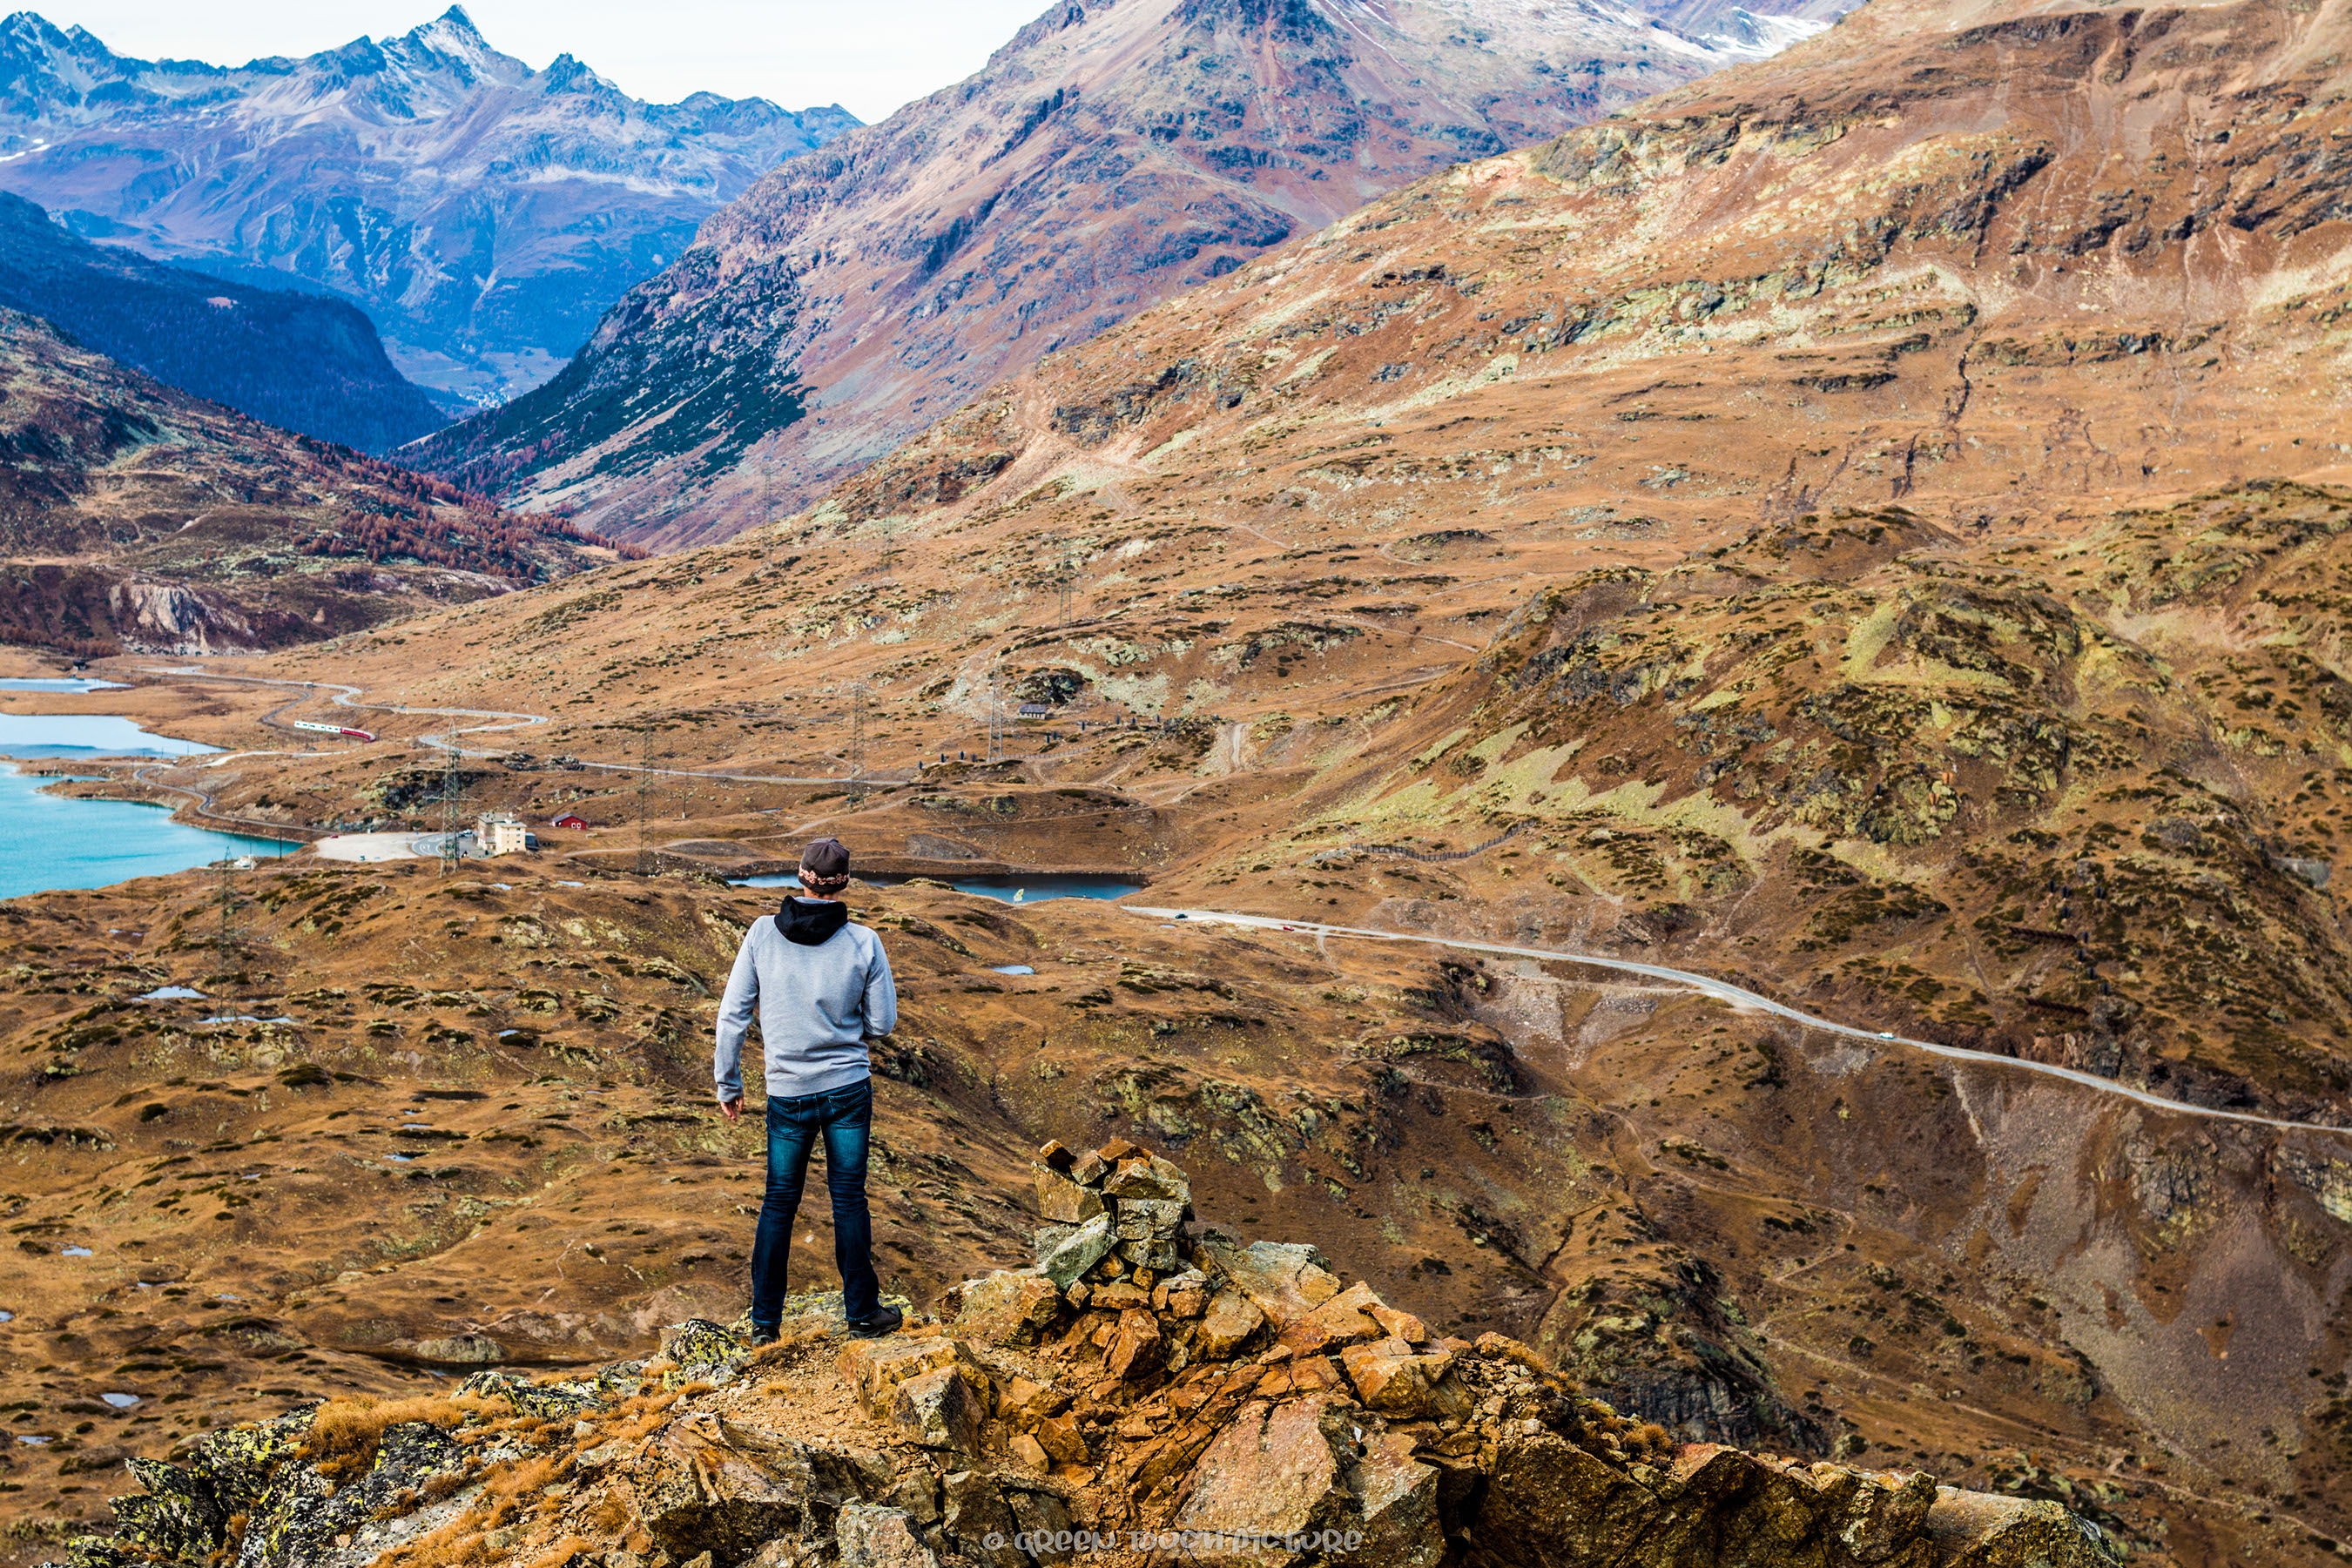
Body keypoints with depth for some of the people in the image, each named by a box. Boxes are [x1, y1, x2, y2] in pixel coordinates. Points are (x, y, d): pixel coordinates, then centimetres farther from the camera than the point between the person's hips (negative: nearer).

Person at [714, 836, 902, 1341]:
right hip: (849, 1088, -1)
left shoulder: (763, 933, -7)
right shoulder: (863, 942, -9)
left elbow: (732, 1014, -3)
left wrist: (728, 1083, 7)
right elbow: (883, 1022, -2)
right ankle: (862, 1311, 20)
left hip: (788, 1094, 1)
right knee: (849, 1196, 11)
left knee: (779, 1202, 13)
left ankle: (765, 1322, 16)